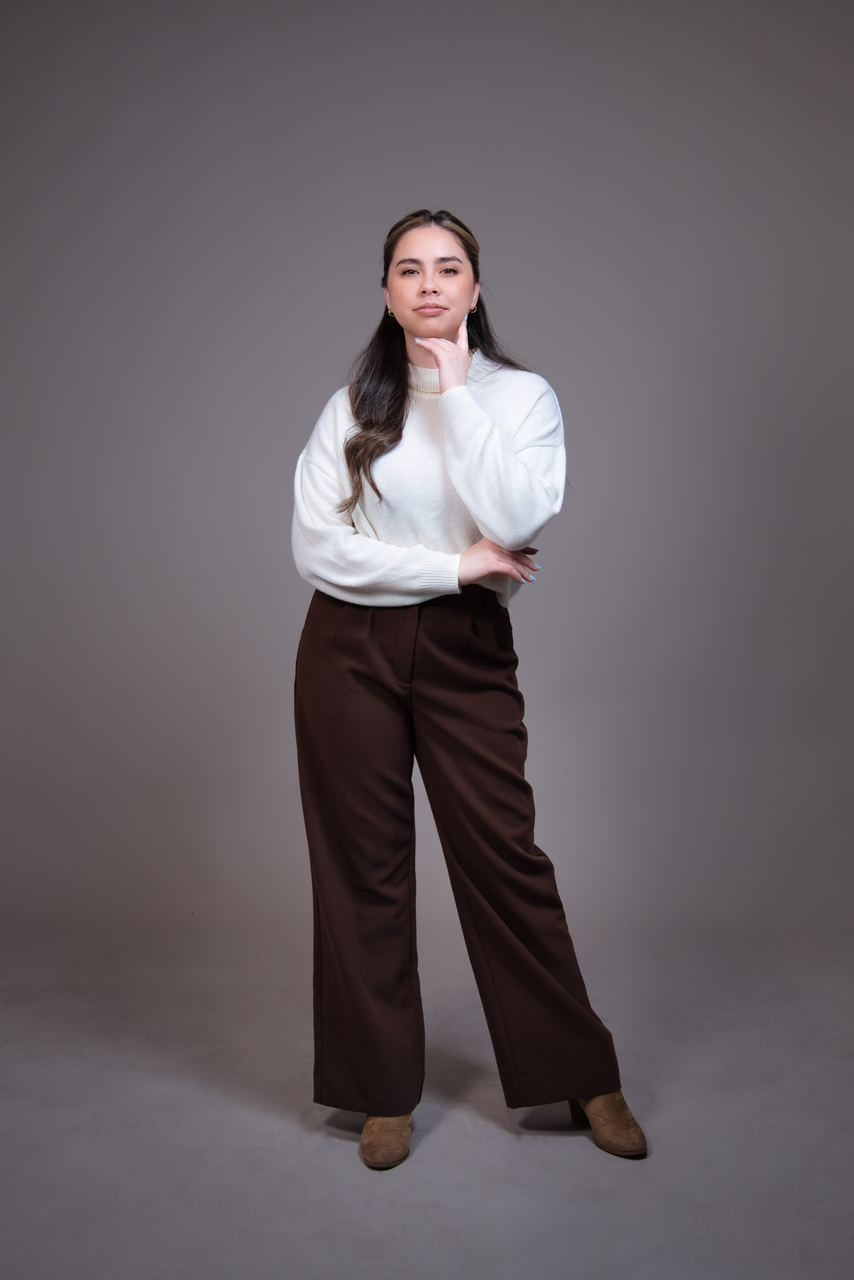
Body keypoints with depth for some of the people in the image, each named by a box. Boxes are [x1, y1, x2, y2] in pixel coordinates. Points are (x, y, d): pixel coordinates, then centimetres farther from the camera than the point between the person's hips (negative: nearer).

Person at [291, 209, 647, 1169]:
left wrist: (456, 391, -13)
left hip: (466, 651, -1)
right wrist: (455, 564, -12)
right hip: (350, 651, 2)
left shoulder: (520, 396, 2)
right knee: (364, 867, 6)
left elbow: (515, 522, -16)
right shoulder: (352, 406, 4)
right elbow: (314, 545, -6)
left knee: (504, 856, 0)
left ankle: (583, 1077, 19)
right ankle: (385, 1093, 22)